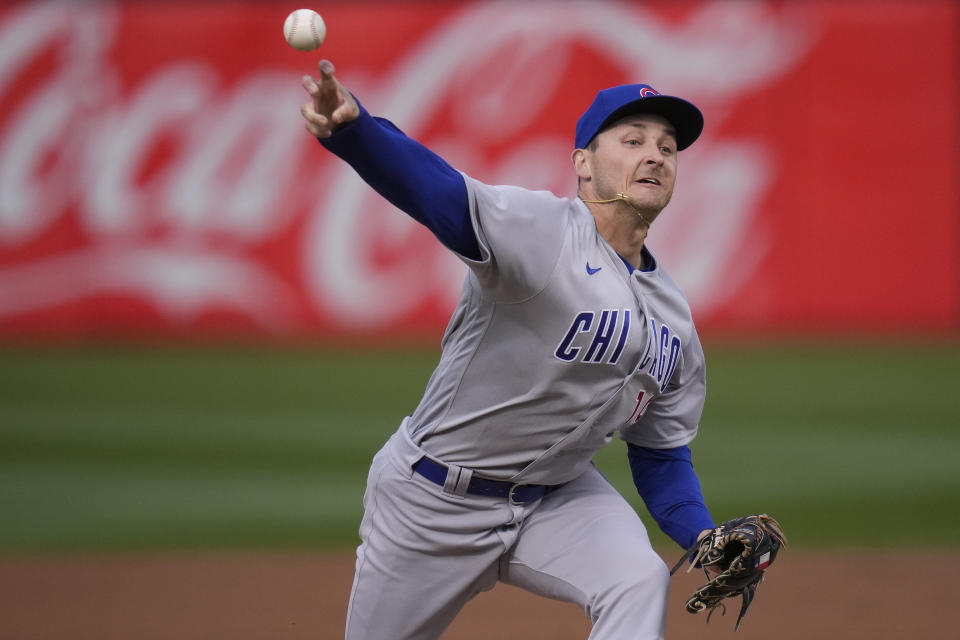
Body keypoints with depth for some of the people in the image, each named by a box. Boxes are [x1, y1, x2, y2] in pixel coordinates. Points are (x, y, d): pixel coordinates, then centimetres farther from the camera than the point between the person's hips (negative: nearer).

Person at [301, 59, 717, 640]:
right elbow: (435, 188, -37)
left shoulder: (675, 318, 3)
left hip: (557, 496, 4)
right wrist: (350, 129, -57)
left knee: (640, 583, -24)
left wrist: (704, 537, -9)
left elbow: (661, 455, 11)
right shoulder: (539, 228, -18)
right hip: (436, 498, -4)